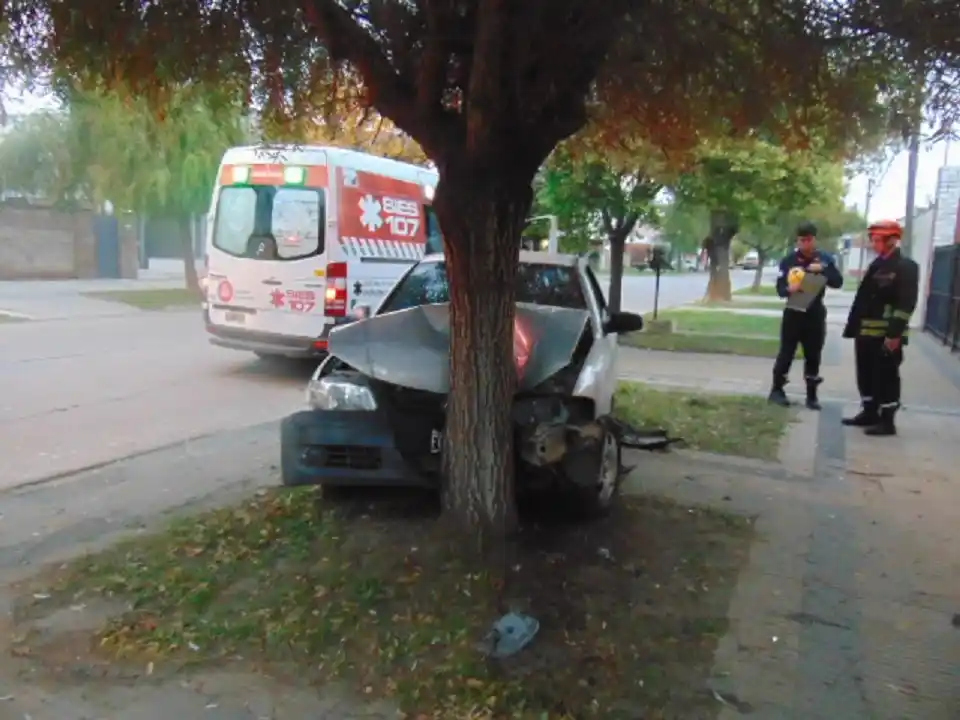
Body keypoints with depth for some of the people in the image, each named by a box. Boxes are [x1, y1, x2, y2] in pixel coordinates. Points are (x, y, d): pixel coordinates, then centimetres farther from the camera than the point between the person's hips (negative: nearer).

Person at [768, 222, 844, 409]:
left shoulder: (825, 259, 2)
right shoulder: (788, 260, -3)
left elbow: (838, 282, -6)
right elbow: (780, 288, -7)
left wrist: (822, 270, -23)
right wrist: (789, 289, -30)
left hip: (815, 314, 2)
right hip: (793, 313, -2)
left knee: (813, 356, 7)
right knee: (786, 352, 1)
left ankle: (812, 395, 15)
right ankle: (777, 390, 11)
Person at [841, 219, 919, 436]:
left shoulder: (906, 267, -8)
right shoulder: (876, 266, 17)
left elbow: (906, 304, -16)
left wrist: (895, 334, -23)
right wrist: (853, 329, 14)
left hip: (887, 335, -8)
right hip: (867, 333, 8)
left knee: (886, 378, -1)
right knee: (866, 376, 14)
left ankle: (887, 421, 6)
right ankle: (869, 413, 26)